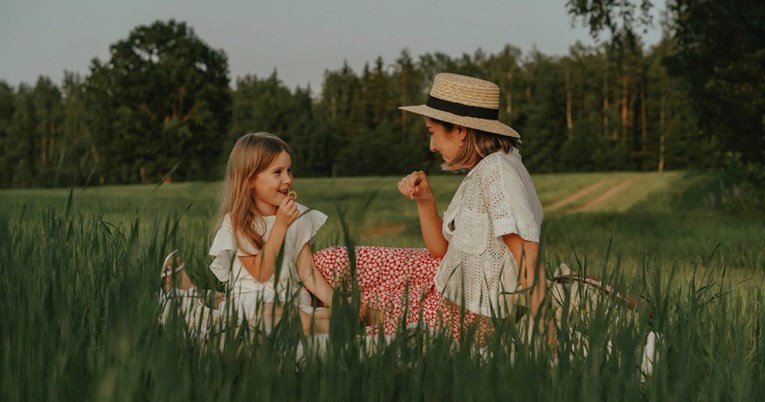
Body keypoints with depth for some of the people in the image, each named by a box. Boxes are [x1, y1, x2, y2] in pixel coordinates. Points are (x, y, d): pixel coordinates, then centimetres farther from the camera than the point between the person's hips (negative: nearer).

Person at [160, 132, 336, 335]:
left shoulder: (299, 216, 7)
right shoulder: (236, 222, -4)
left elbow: (307, 272, 5)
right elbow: (260, 273, -12)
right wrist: (280, 225, -16)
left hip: (289, 303, 6)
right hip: (248, 306, -6)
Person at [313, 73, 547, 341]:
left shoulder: (497, 170, -23)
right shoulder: (481, 171, 7)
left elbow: (530, 259, -28)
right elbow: (441, 251, 11)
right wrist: (425, 201, -4)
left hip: (468, 316, -9)